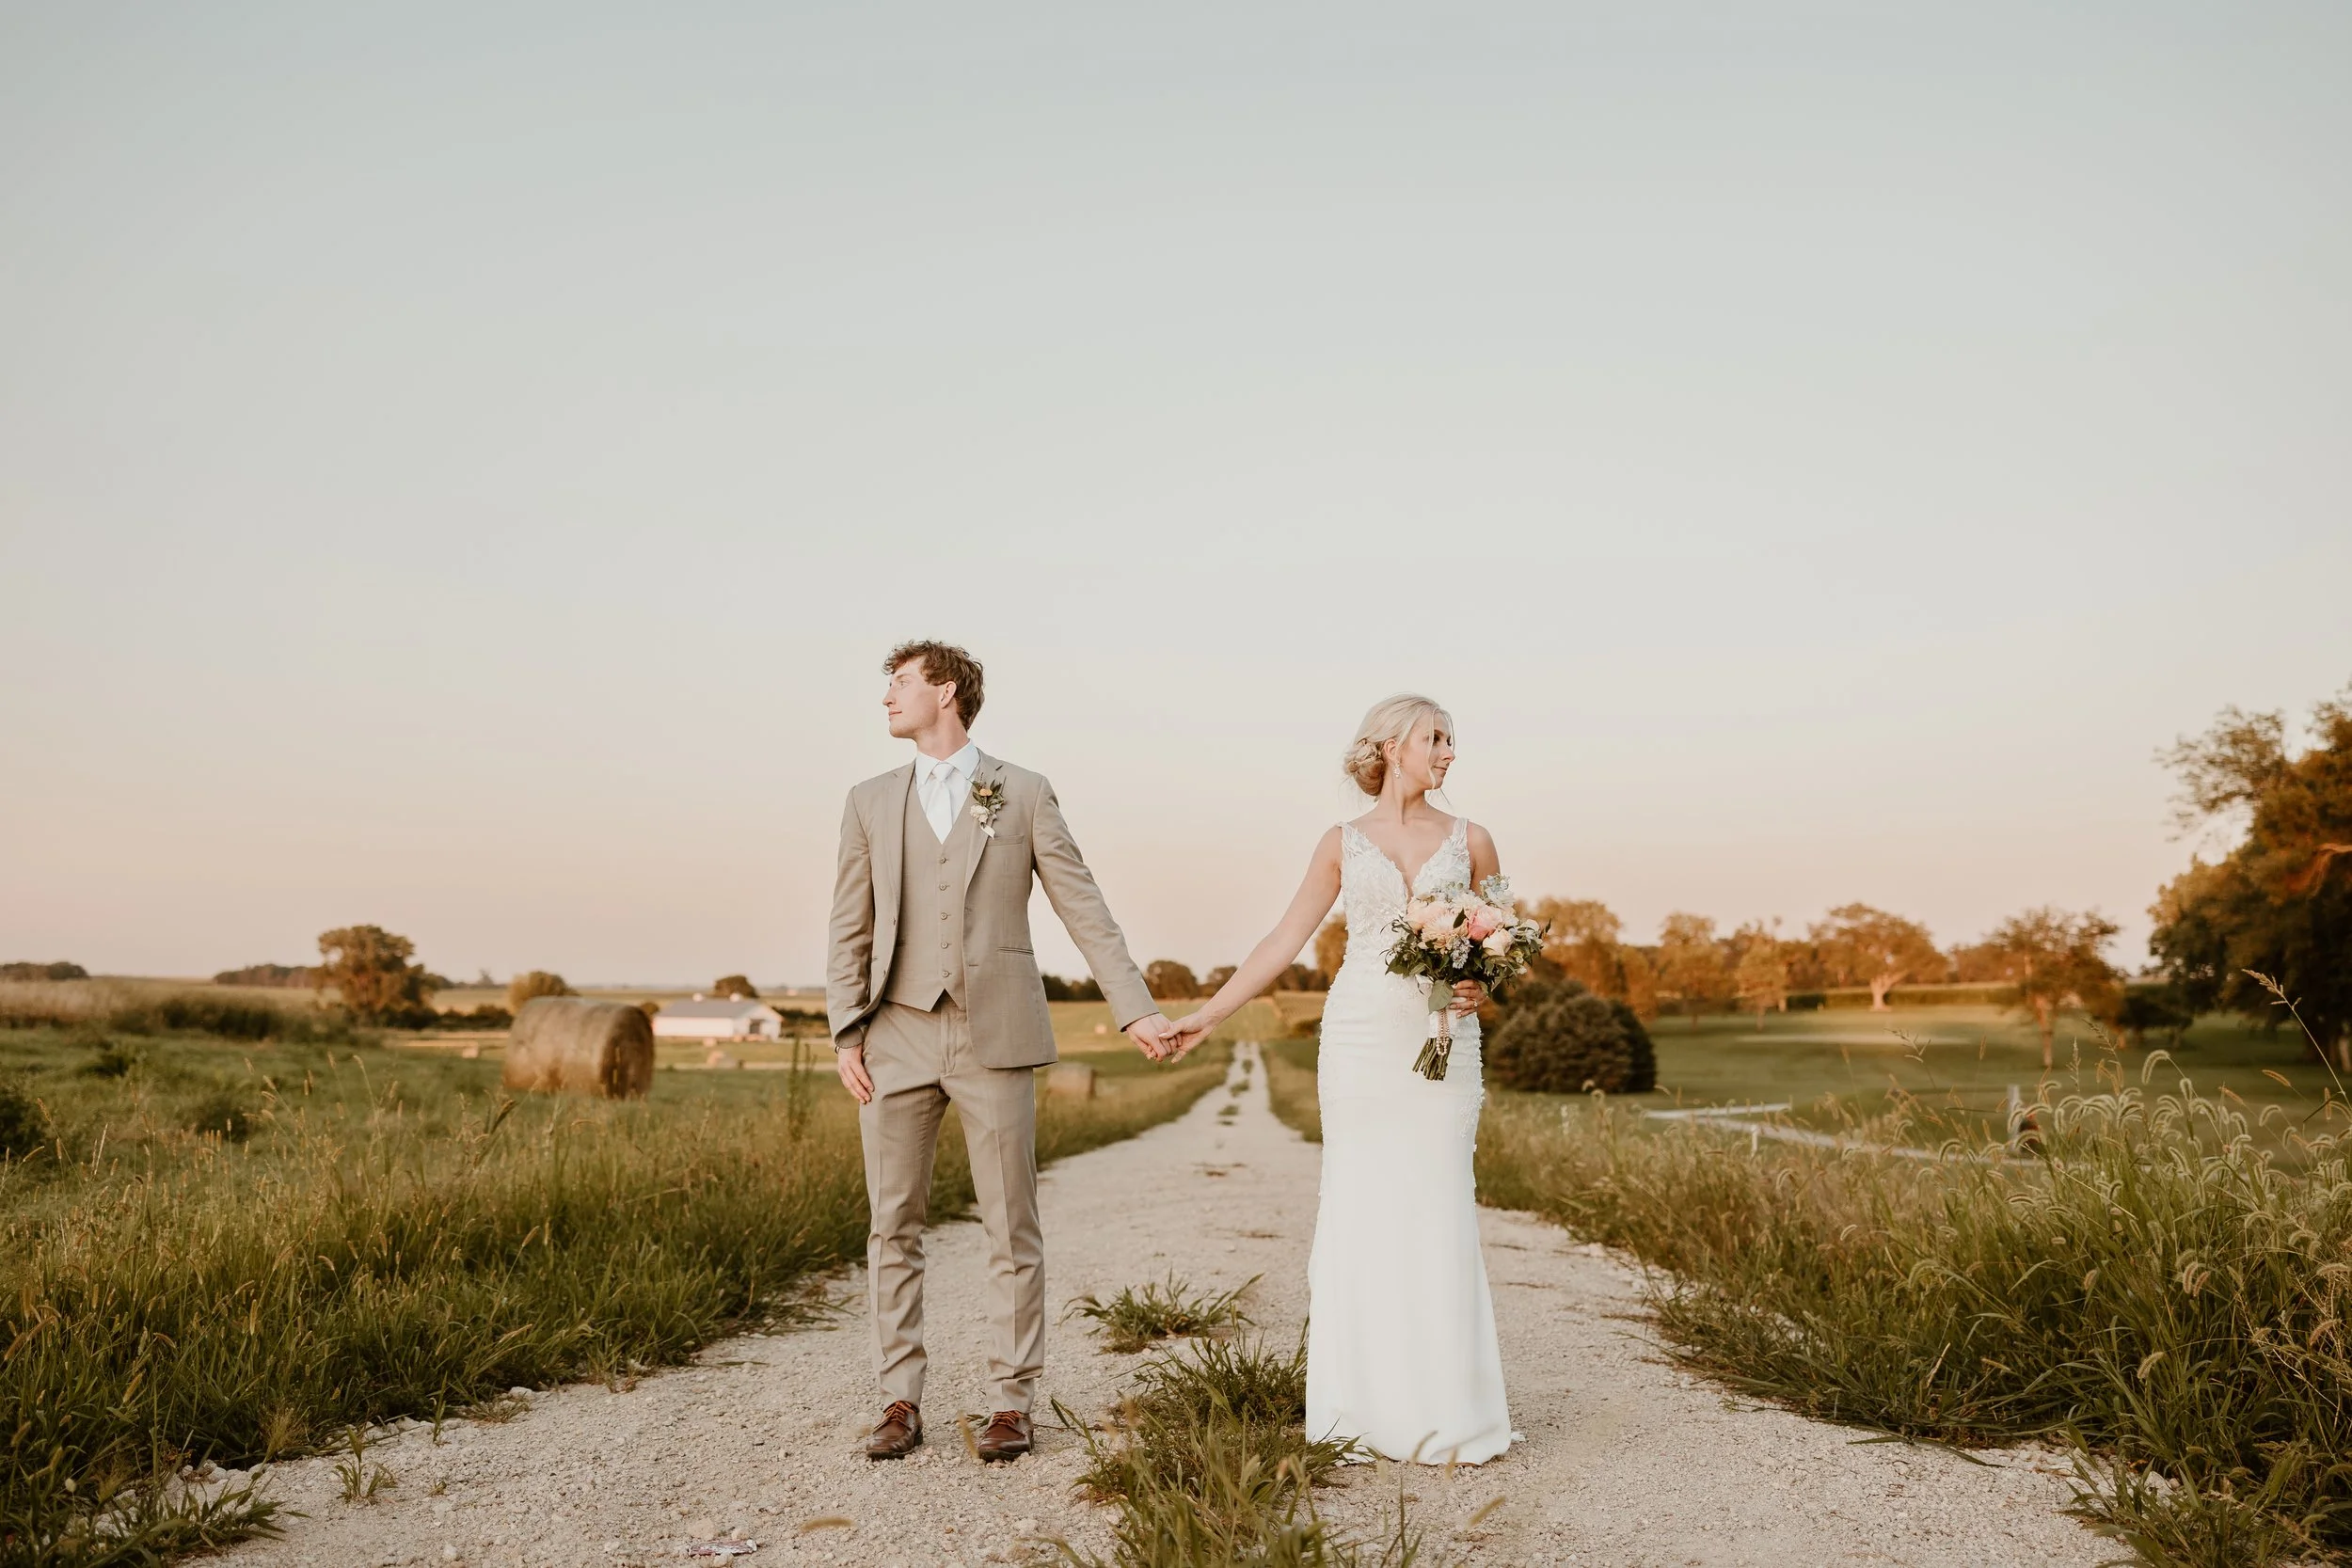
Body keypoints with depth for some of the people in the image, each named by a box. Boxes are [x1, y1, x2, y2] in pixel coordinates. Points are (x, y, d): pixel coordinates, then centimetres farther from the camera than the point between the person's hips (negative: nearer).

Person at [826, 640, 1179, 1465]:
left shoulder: (1023, 794, 5)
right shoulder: (870, 802, 11)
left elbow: (1084, 908, 2)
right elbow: (851, 930, 10)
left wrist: (1136, 1008, -4)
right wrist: (846, 1032, 0)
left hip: (995, 1038, -2)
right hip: (897, 1041, 2)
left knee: (1012, 1229, 3)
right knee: (893, 1227, 7)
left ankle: (1012, 1403, 15)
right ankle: (900, 1400, 19)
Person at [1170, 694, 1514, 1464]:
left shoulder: (1469, 840, 7)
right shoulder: (1342, 844, 5)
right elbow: (1285, 941, 5)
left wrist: (1481, 988, -10)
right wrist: (1208, 1013, 1)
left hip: (1443, 1045, 0)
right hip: (1359, 1042, 0)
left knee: (1439, 1215, -1)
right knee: (1359, 1213, 2)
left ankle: (1446, 1410, 11)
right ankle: (1365, 1407, 13)